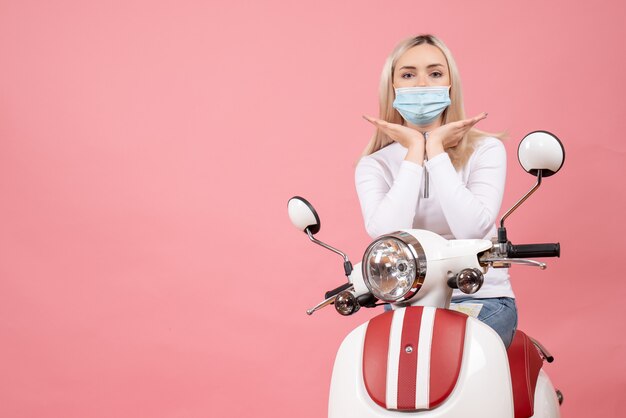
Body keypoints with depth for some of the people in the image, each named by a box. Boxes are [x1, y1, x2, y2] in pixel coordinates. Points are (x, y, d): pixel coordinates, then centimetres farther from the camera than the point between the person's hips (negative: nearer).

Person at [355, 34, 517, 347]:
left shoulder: (485, 150, -1)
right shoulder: (374, 165, 3)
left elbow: (471, 227, -19)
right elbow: (386, 234, -17)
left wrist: (436, 149, -12)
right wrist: (414, 151, -11)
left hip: (481, 299, -1)